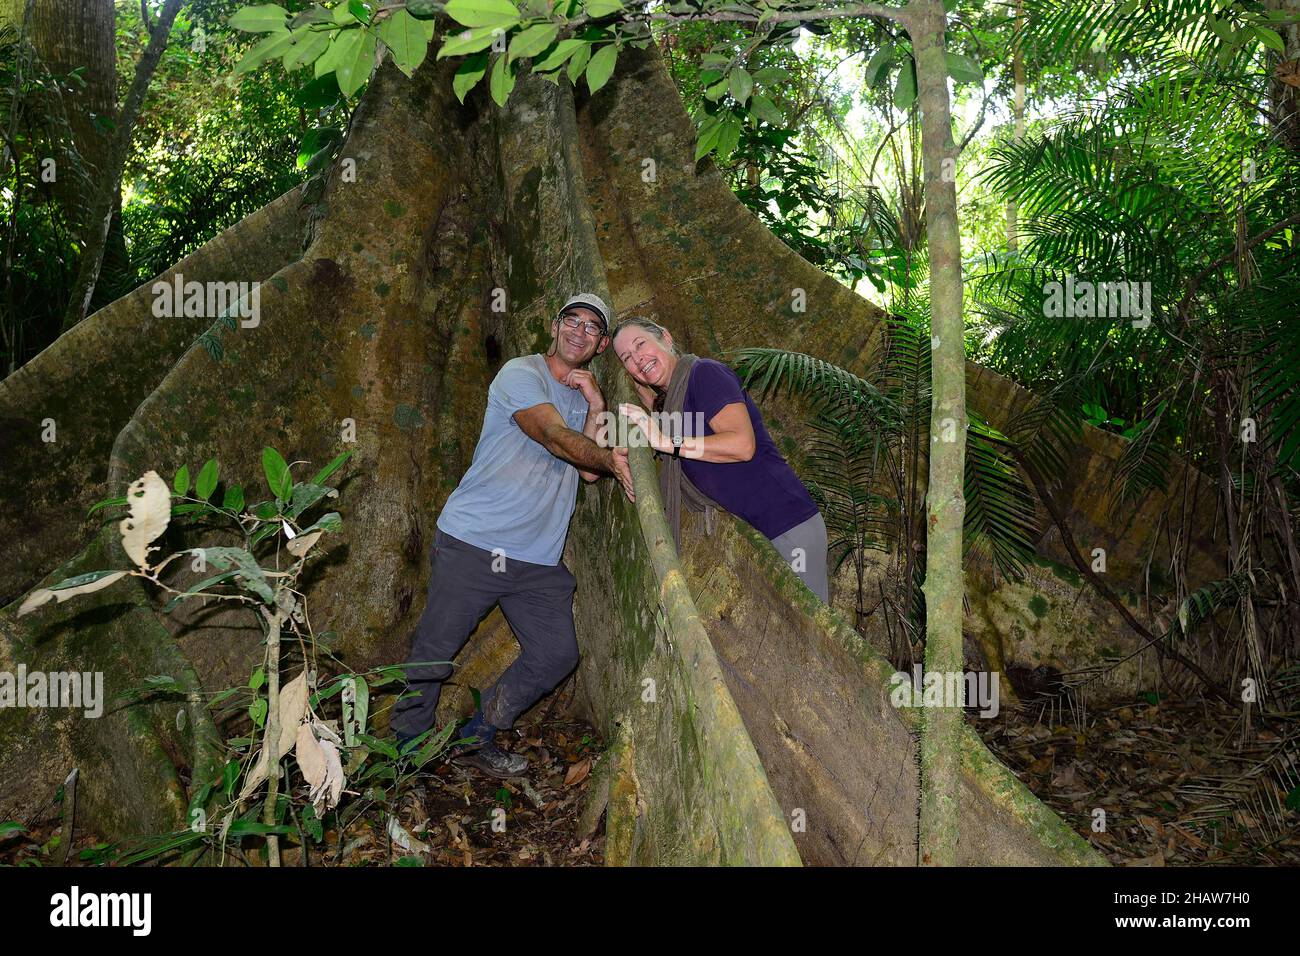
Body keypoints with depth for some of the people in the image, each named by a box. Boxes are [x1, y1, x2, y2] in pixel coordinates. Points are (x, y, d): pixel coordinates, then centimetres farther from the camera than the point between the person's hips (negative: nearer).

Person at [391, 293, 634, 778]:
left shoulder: (583, 397, 17)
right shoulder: (520, 374, -4)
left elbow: (588, 468, 2)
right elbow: (556, 437, -19)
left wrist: (597, 407, -6)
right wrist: (611, 461, -20)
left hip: (538, 557, 7)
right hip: (474, 541, -6)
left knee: (557, 654, 2)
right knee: (433, 653, 2)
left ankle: (476, 738, 21)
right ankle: (405, 750, 24)